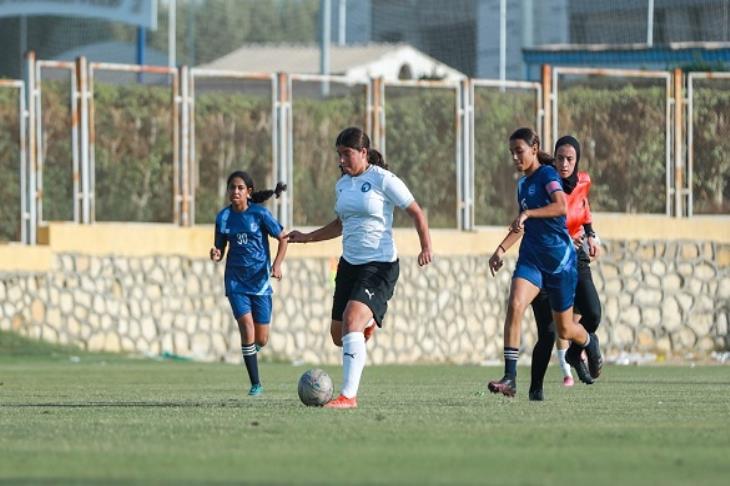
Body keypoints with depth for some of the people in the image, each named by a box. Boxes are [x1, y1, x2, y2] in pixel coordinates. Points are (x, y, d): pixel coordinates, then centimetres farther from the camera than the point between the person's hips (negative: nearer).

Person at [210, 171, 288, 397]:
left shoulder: (259, 213, -7)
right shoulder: (223, 217, 1)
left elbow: (282, 239, 0)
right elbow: (220, 250, 8)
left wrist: (277, 264, -14)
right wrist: (216, 254, -16)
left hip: (260, 279, -1)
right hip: (236, 281, 1)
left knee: (261, 340, 1)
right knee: (246, 325, -17)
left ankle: (249, 351, 41)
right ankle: (255, 384, -8)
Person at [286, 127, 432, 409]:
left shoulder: (383, 180, -10)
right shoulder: (342, 184, 11)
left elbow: (416, 213, -6)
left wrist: (426, 247, -18)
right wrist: (307, 238, 22)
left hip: (380, 266, -8)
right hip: (349, 264, 8)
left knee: (351, 320, -26)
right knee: (338, 335, 9)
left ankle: (348, 396, -27)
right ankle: (368, 323, 48)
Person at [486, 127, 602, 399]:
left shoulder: (547, 174, -10)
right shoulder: (522, 184, 13)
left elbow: (560, 206, -29)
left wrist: (527, 213, -35)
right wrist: (501, 250, 18)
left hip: (560, 259, -6)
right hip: (531, 258, 6)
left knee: (564, 330, 7)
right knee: (515, 305, -21)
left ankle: (590, 344, 44)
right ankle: (510, 378, -26)